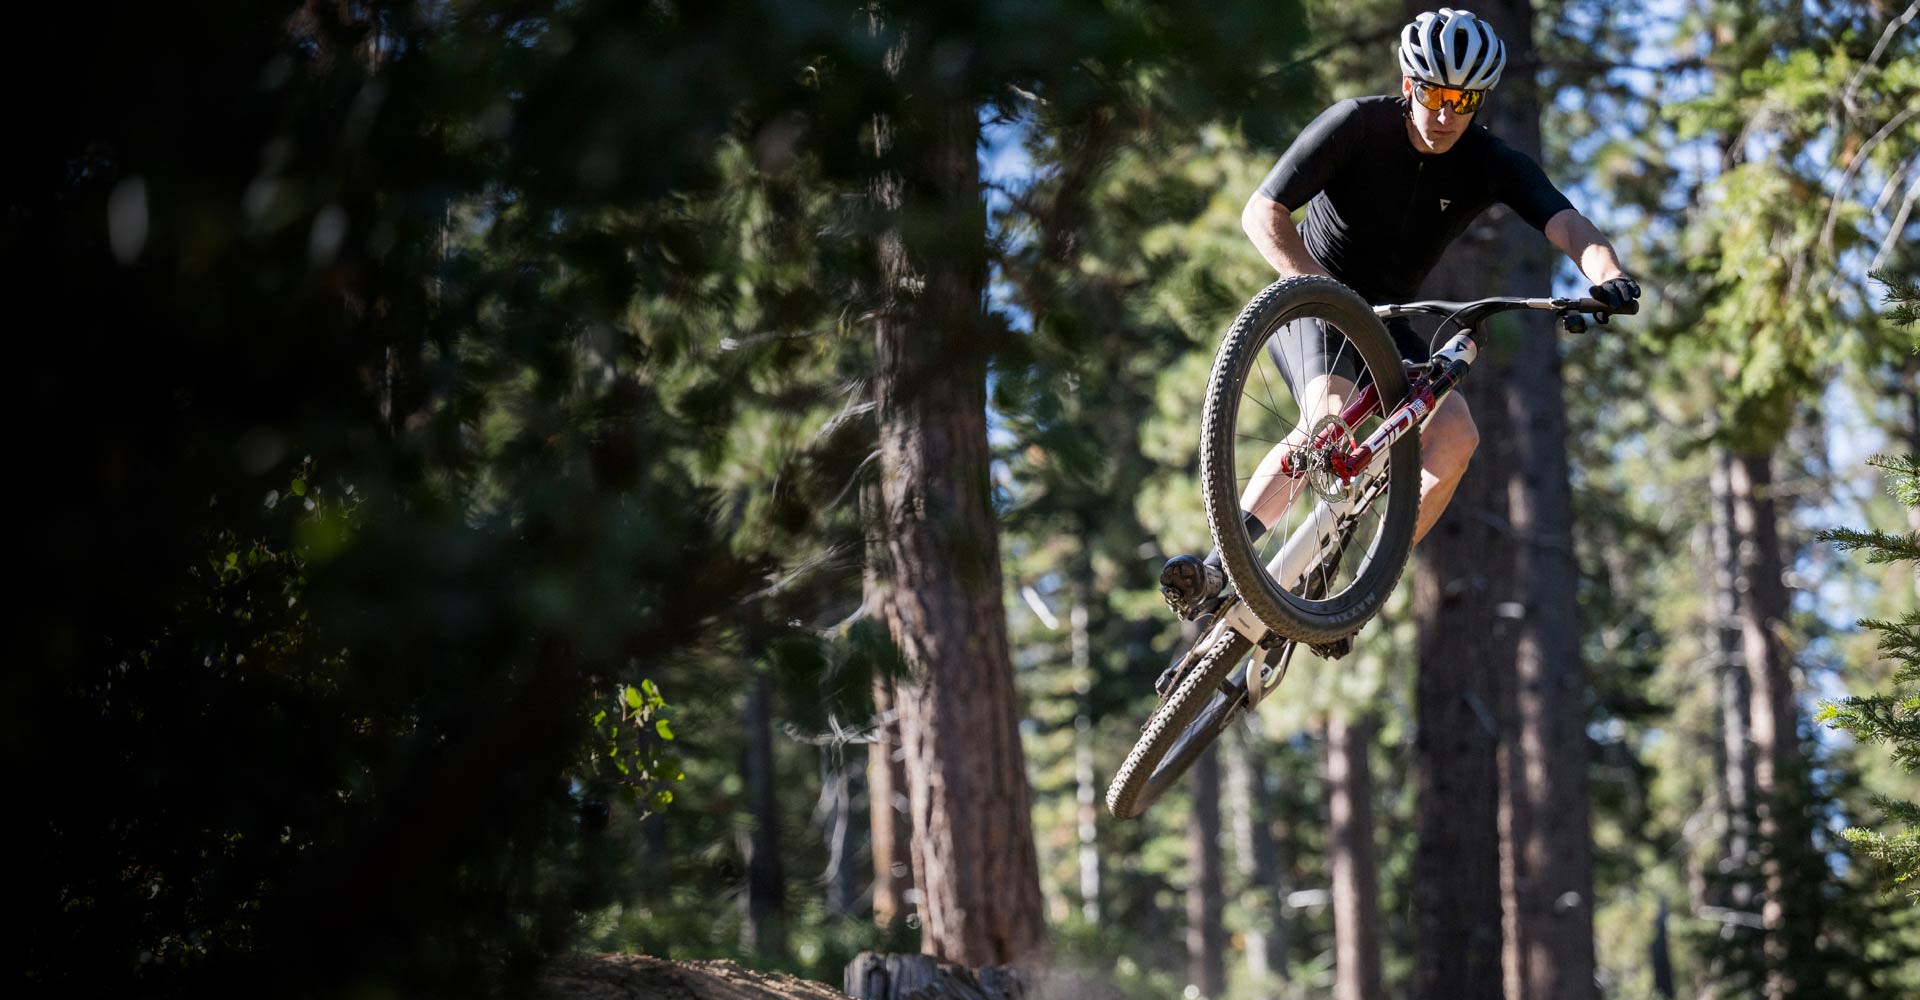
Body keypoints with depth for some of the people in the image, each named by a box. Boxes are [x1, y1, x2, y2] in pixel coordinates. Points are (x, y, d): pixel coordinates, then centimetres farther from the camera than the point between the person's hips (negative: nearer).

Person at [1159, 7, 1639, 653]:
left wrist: (1609, 277, -47)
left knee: (1455, 434, -21)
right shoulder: (1356, 125, -17)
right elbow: (1262, 213, -21)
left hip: (1385, 321, 4)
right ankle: (1218, 568, -36)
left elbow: (1568, 225, -25)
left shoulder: (1492, 164, -10)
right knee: (1334, 412, -34)